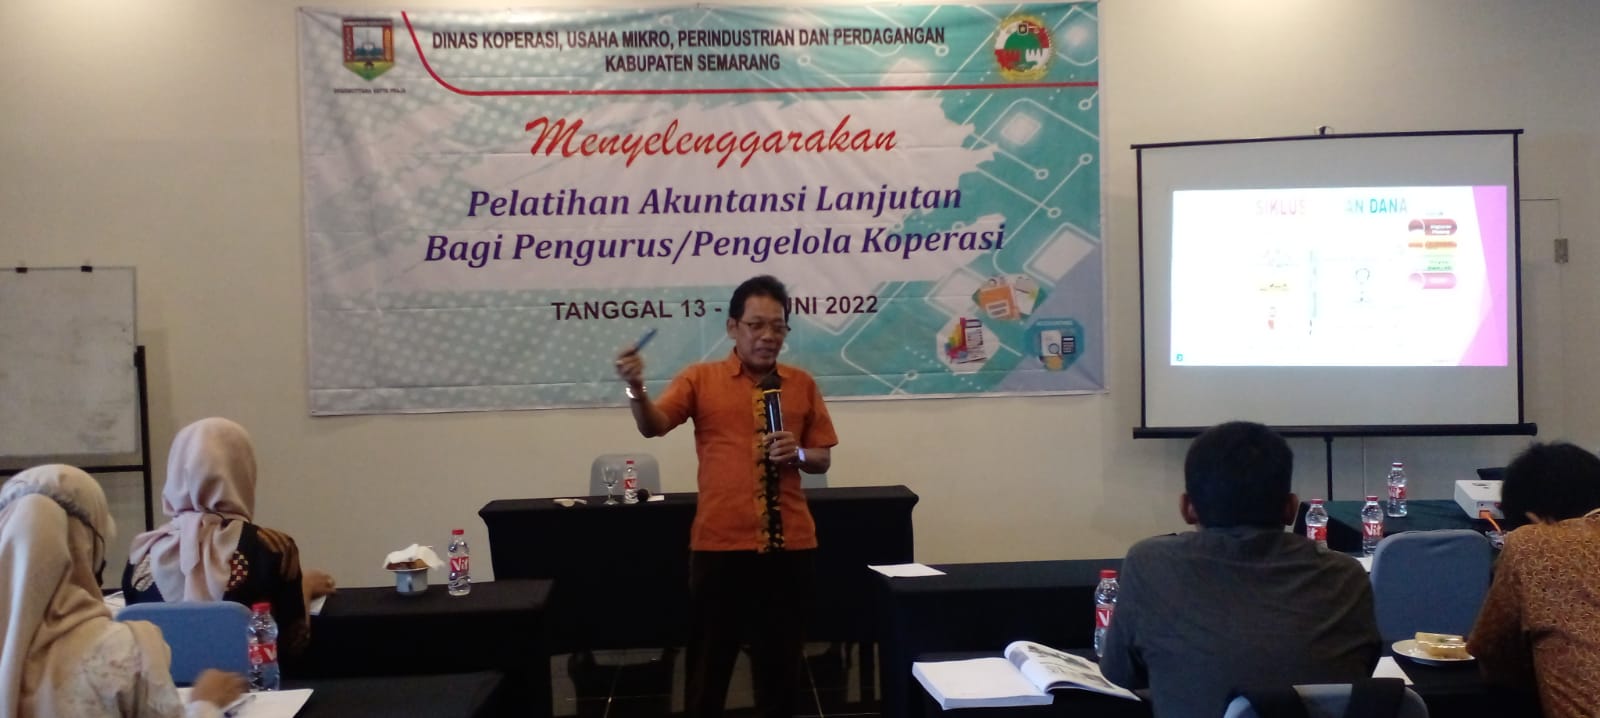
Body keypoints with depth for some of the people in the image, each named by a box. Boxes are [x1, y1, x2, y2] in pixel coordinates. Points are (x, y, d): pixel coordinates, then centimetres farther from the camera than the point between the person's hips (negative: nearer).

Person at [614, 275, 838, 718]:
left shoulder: (802, 384, 8)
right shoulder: (701, 379, 2)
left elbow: (823, 459, 11)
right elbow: (653, 427, -12)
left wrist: (798, 454, -11)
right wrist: (636, 389, -32)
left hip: (789, 543, 2)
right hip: (720, 543, -2)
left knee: (782, 658, 11)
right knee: (710, 657, 6)